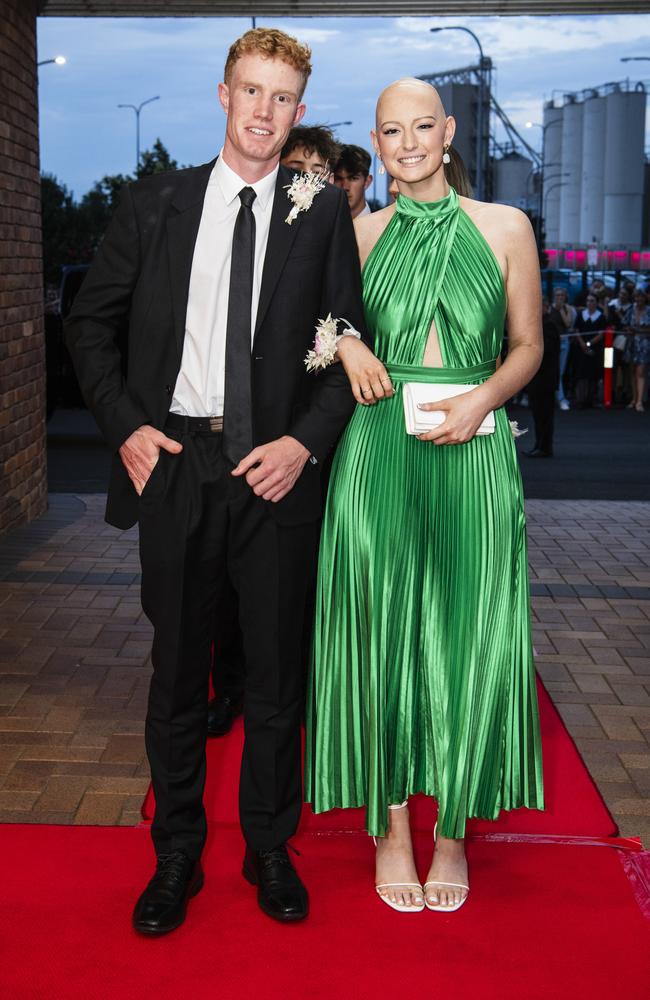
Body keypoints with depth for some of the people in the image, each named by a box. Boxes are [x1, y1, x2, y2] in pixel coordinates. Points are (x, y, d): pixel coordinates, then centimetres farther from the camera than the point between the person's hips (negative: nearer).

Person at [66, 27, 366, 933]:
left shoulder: (323, 214, 4)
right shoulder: (154, 205, 6)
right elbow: (91, 322, 10)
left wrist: (305, 442, -10)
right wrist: (125, 425, -2)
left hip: (275, 470, 0)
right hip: (172, 465, 1)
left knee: (277, 672, 9)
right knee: (178, 671, 10)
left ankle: (270, 849, 27)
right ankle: (177, 857, 25)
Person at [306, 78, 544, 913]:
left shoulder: (505, 227, 7)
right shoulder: (359, 235, 9)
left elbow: (528, 344, 9)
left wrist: (485, 395, -9)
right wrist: (344, 344, -3)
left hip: (472, 455, 0)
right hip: (378, 455, 1)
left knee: (468, 638, 2)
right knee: (381, 633, 3)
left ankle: (452, 829, 19)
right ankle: (391, 829, 17)